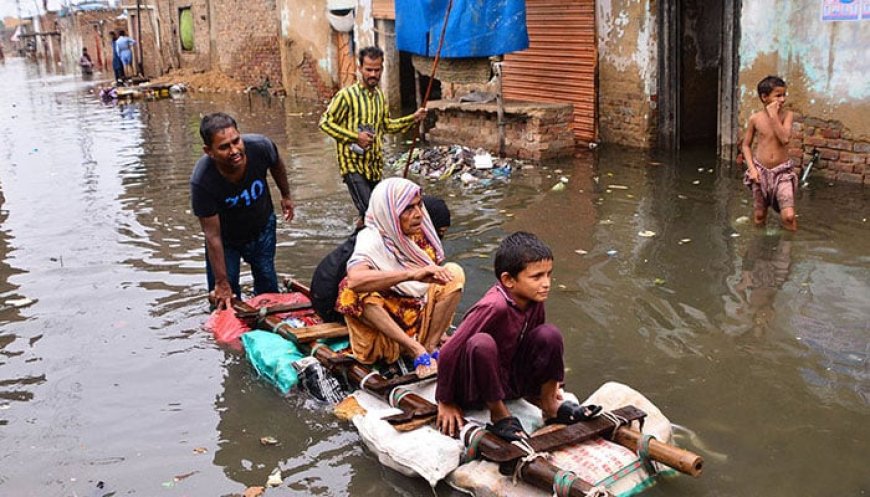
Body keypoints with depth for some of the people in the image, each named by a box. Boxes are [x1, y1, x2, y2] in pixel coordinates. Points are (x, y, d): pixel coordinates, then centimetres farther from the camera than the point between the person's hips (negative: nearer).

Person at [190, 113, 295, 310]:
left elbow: (277, 165, -3)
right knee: (223, 299, 0)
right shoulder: (201, 182, -38)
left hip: (262, 229, 3)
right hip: (226, 238, -3)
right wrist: (221, 282, -25)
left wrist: (286, 196, 13)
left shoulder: (260, 147, -31)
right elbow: (212, 236, -30)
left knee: (268, 290, 16)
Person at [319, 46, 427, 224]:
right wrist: (355, 137, -18)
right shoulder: (347, 95, -10)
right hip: (353, 165, -7)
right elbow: (325, 122, -11)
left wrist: (413, 118, 11)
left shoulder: (380, 96, 10)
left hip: (375, 166, 7)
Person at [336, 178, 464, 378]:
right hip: (382, 327, -5)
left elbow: (436, 276, 8)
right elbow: (354, 280, -41)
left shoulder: (419, 232, -3)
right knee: (356, 293, -32)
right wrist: (413, 274, -50)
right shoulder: (371, 240, -20)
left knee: (454, 272, -11)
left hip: (421, 318, 5)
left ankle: (430, 347, -17)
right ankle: (417, 350, -29)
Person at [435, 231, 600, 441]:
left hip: (510, 382, 6)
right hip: (476, 391, -6)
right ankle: (499, 415, -15)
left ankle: (550, 407, 2)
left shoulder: (534, 300, -7)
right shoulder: (494, 307, -30)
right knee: (481, 344, -37)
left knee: (549, 335, -14)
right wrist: (446, 403, -17)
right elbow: (449, 351, -26)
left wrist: (548, 382, 19)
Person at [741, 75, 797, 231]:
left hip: (782, 171, -1)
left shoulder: (787, 115, -6)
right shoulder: (755, 118, -4)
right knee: (759, 220, 9)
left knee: (789, 217, -15)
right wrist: (752, 168, -7)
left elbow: (785, 139, -22)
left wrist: (773, 116, -20)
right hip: (761, 171, 1)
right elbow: (746, 145, 4)